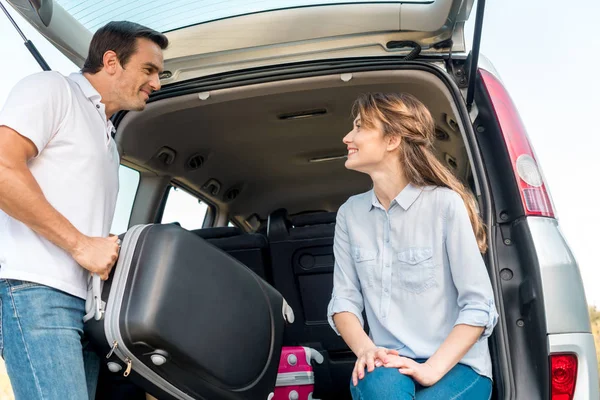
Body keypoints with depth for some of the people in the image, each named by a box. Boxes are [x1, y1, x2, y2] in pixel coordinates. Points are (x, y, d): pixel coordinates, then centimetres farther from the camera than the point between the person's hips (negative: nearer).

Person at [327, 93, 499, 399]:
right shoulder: (350, 213, 7)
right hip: (388, 364, 2)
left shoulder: (445, 203, -9)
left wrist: (432, 369, -20)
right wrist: (365, 349, -15)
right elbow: (344, 300, 4)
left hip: (457, 364, -2)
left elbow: (478, 306, -10)